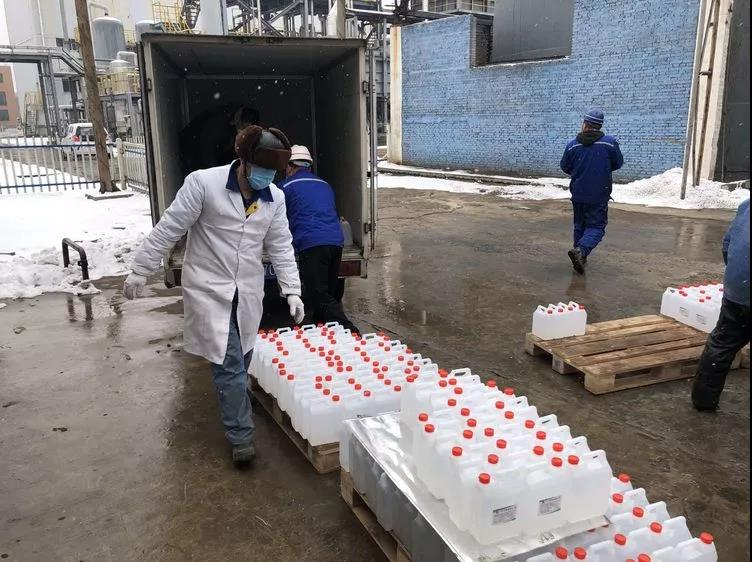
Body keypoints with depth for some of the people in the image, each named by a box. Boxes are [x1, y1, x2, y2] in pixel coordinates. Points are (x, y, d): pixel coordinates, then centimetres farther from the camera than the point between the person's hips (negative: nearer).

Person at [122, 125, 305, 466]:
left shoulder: (275, 198, 1)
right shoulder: (204, 183, -14)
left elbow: (281, 247, 5)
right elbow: (169, 229, -9)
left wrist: (292, 290, -4)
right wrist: (140, 271, -6)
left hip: (248, 293, 5)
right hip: (209, 289, -5)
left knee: (240, 362, 15)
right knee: (229, 364, -7)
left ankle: (234, 412, 39)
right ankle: (241, 436, 5)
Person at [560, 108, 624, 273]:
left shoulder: (572, 144, -6)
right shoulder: (610, 142, -9)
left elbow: (565, 167, 5)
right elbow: (618, 163, 5)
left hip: (578, 194, 3)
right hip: (599, 196, -3)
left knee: (579, 225, 18)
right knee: (596, 226, 3)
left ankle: (580, 257, 23)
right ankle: (581, 250, -22)